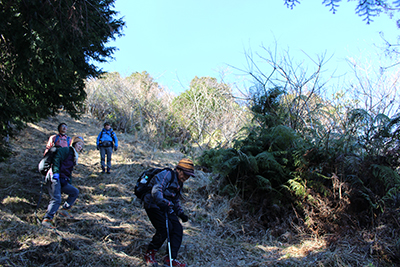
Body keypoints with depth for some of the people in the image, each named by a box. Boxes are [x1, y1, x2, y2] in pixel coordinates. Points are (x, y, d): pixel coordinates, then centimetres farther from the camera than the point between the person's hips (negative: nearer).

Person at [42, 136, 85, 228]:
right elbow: (56, 158, -15)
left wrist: (68, 183, 21)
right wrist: (56, 172, -24)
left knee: (75, 192, 11)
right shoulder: (66, 150, -1)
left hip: (62, 180, 9)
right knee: (56, 199, -19)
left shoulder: (74, 157, 26)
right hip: (54, 178, -9)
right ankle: (47, 219, -19)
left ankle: (64, 210, 17)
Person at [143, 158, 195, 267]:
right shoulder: (167, 175, -13)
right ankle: (149, 254, -2)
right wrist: (161, 202, -45)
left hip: (165, 208, 9)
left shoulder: (179, 183, 18)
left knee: (178, 229, -5)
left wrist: (181, 213, 17)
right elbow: (156, 189, -28)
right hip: (153, 205, -9)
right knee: (164, 228, -22)